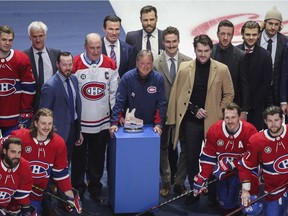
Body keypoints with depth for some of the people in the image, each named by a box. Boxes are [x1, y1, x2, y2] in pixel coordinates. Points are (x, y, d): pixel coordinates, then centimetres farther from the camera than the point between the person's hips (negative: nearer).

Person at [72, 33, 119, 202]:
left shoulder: (110, 64, 1)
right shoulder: (75, 65, -9)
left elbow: (114, 92, 8)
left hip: (102, 122, 2)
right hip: (80, 121, -2)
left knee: (98, 158, 12)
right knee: (79, 157, 9)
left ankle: (95, 188, 27)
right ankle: (78, 189, 23)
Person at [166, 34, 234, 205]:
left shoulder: (222, 69, -2)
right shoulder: (184, 68, 0)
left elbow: (229, 94, 5)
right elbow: (178, 94, 4)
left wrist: (218, 112, -3)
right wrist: (194, 109, -5)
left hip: (213, 121, -1)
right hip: (191, 121, 1)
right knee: (191, 158, 5)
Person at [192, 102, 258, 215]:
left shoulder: (250, 131, -20)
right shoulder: (214, 130, -13)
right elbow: (207, 157, -5)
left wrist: (231, 164, -23)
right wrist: (201, 178, -9)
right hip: (223, 172, 2)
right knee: (225, 202, -2)